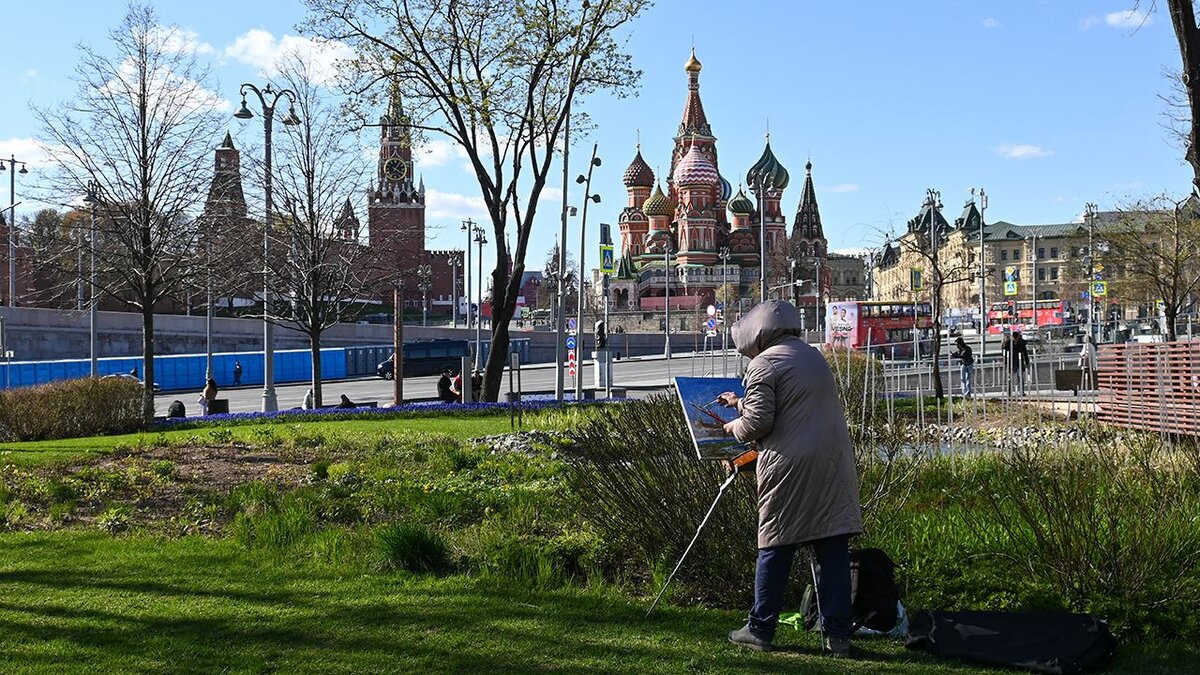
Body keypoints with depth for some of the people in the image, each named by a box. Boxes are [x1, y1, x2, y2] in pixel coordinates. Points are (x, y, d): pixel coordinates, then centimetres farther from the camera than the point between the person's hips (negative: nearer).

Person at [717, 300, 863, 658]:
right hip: (834, 461, 6)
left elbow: (758, 423, -10)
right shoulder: (814, 356, 19)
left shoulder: (763, 365, -5)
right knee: (833, 547, 5)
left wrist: (735, 427, 11)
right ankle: (837, 634, 6)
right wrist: (742, 403, 36)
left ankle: (760, 629, 14)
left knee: (775, 547, 5)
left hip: (791, 464, -6)